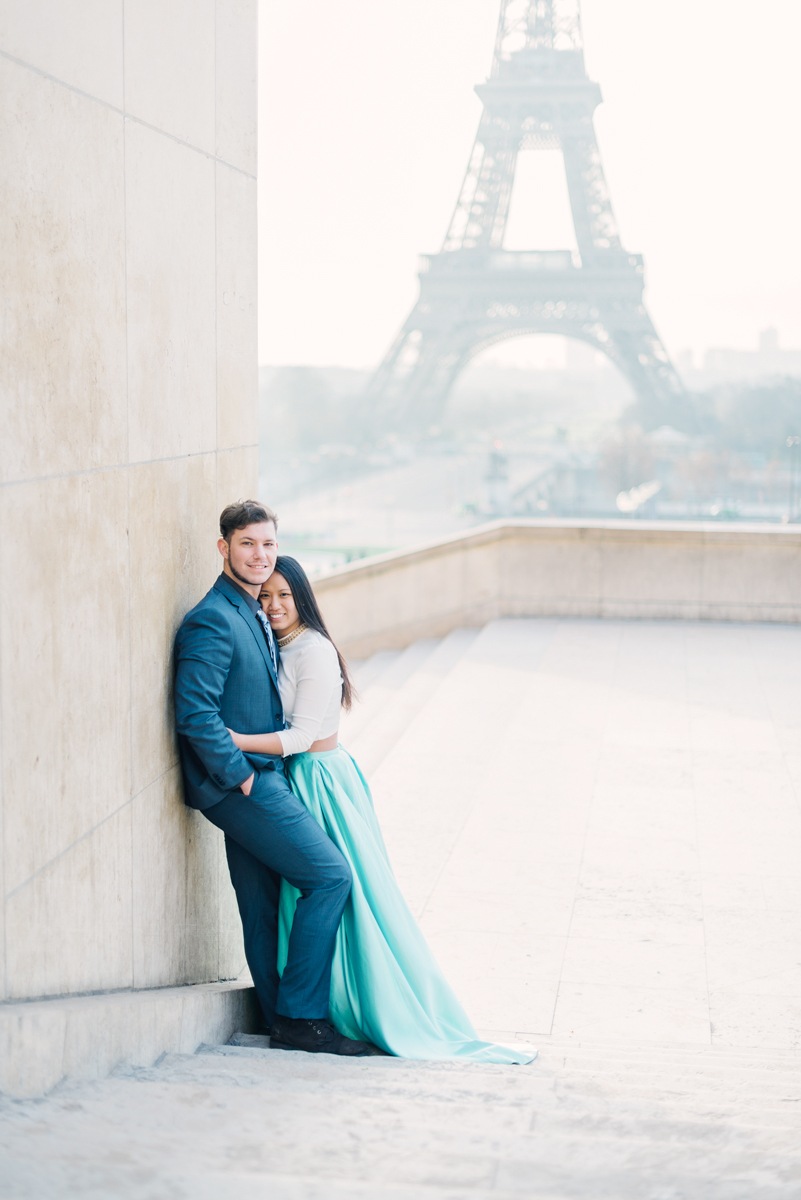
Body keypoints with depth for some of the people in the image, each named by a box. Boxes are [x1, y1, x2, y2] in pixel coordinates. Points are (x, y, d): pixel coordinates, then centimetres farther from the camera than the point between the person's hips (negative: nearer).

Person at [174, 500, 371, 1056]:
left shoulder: (256, 615, 16)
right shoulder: (212, 620, -15)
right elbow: (195, 713, -22)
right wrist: (242, 775, -17)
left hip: (260, 777, 9)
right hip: (238, 783, -9)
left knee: (265, 907, 12)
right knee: (330, 874, -10)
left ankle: (286, 1021, 20)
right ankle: (300, 1016, -3)